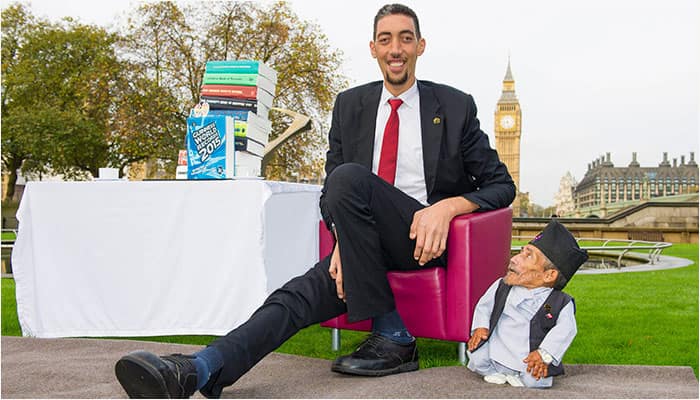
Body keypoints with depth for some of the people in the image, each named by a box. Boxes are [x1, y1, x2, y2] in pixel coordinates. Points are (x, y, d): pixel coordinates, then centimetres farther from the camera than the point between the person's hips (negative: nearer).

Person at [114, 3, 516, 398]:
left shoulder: (456, 106, 5)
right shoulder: (350, 105, 12)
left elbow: (501, 184, 5)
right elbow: (331, 190, 8)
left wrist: (447, 206, -17)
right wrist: (344, 240, -14)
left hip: (425, 240, -3)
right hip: (366, 244, 3)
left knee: (350, 177, -29)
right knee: (300, 294, -24)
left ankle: (392, 335, -25)